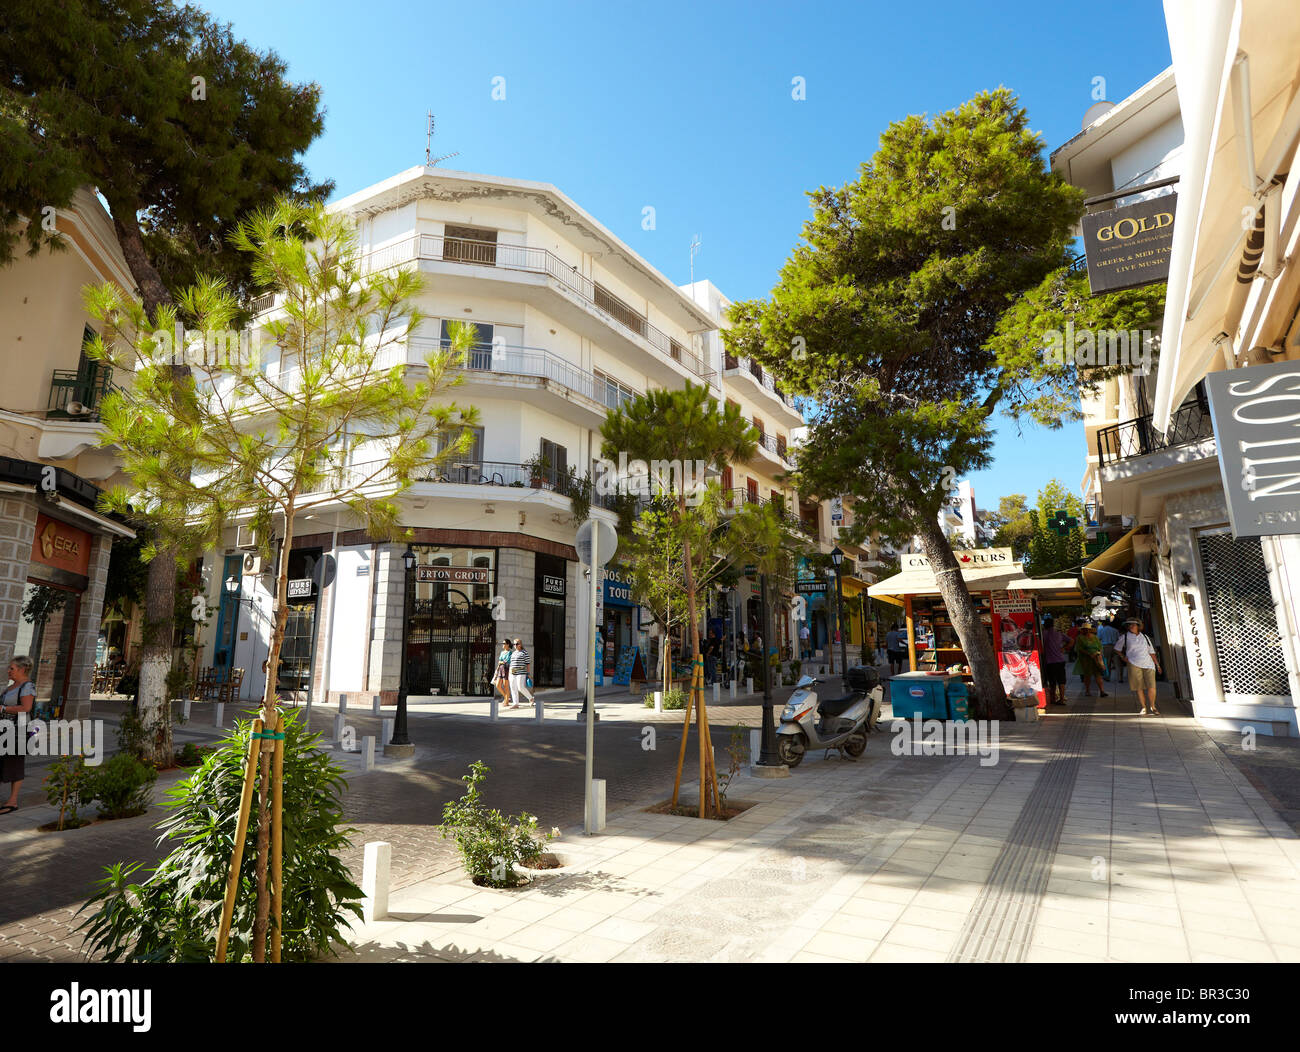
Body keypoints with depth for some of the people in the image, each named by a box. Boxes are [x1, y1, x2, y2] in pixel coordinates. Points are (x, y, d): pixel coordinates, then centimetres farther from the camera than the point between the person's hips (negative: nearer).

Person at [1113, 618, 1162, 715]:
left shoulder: (1145, 637, 13)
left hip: (1148, 664, 2)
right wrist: (1123, 657, 3)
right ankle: (1144, 708, 7)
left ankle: (1152, 707, 11)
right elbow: (1117, 649, 18)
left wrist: (1157, 664, 13)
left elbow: (1151, 652, 17)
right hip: (1134, 664, -2)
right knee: (1139, 687, -2)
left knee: (1151, 686, -6)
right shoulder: (1124, 637, 7)